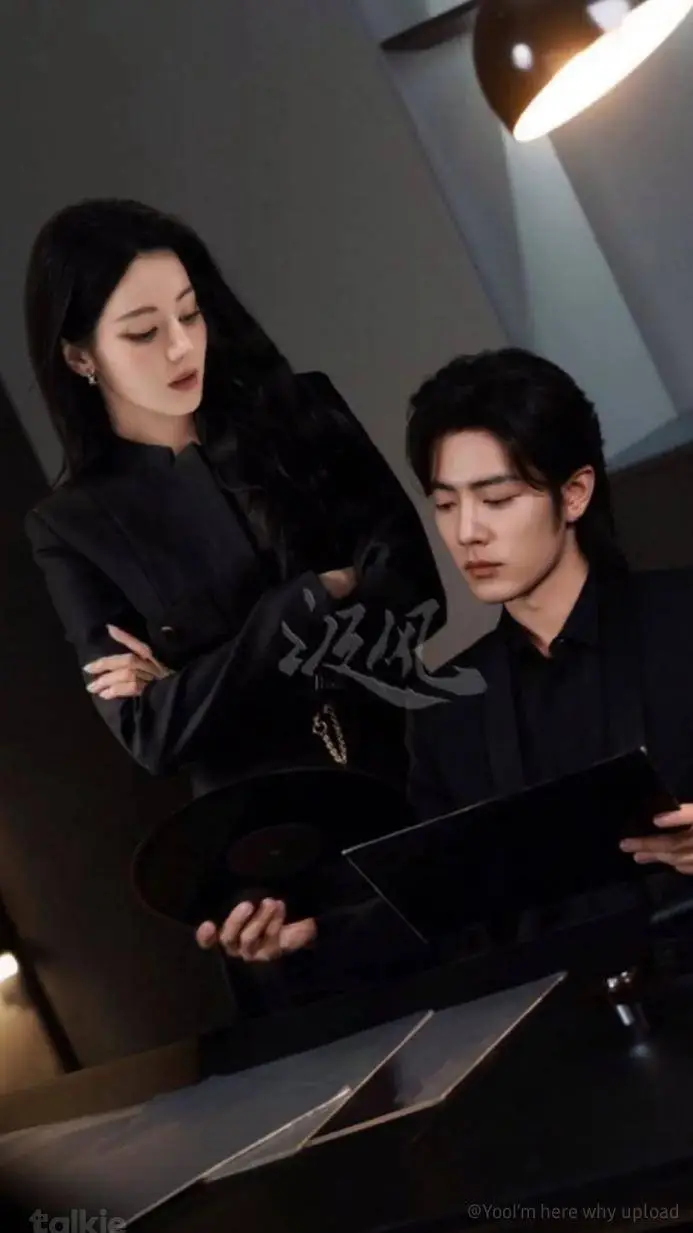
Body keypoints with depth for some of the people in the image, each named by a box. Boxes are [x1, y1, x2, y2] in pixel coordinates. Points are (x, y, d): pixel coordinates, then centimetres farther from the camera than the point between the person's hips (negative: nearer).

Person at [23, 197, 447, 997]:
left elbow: (414, 587, -7)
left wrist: (198, 681, -11)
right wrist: (318, 600, -12)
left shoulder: (299, 415, 3)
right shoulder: (73, 529, -1)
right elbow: (150, 733, -9)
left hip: (424, 777, 2)